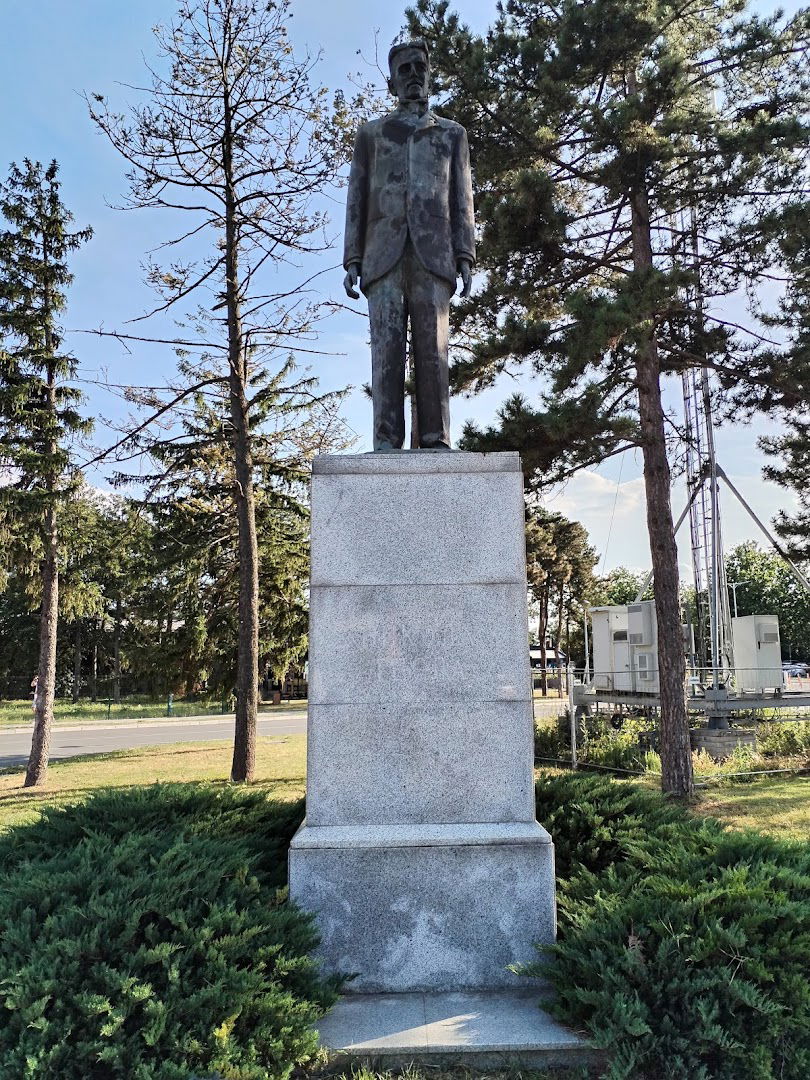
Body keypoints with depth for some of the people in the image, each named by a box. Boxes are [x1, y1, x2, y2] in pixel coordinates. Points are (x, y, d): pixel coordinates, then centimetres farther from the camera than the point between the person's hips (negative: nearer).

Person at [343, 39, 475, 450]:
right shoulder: (371, 133, 24)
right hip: (384, 252, 0)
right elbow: (357, 200, 15)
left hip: (432, 253, 0)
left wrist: (465, 257, -1)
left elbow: (461, 201, 14)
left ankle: (436, 439, -14)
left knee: (432, 346, -11)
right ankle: (386, 442, -15)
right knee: (387, 346, -11)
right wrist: (352, 260, 2)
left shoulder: (452, 133, 24)